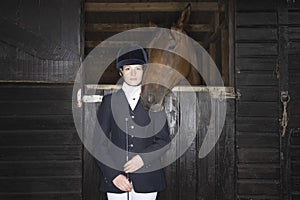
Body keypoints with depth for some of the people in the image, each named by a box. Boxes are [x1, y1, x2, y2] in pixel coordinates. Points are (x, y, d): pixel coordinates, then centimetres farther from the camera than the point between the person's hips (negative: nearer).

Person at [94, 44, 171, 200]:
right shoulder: (110, 100, 5)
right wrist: (113, 174, -8)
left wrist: (144, 158, -9)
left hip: (147, 178, 1)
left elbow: (164, 140, 8)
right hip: (115, 178, 0)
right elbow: (99, 142, 2)